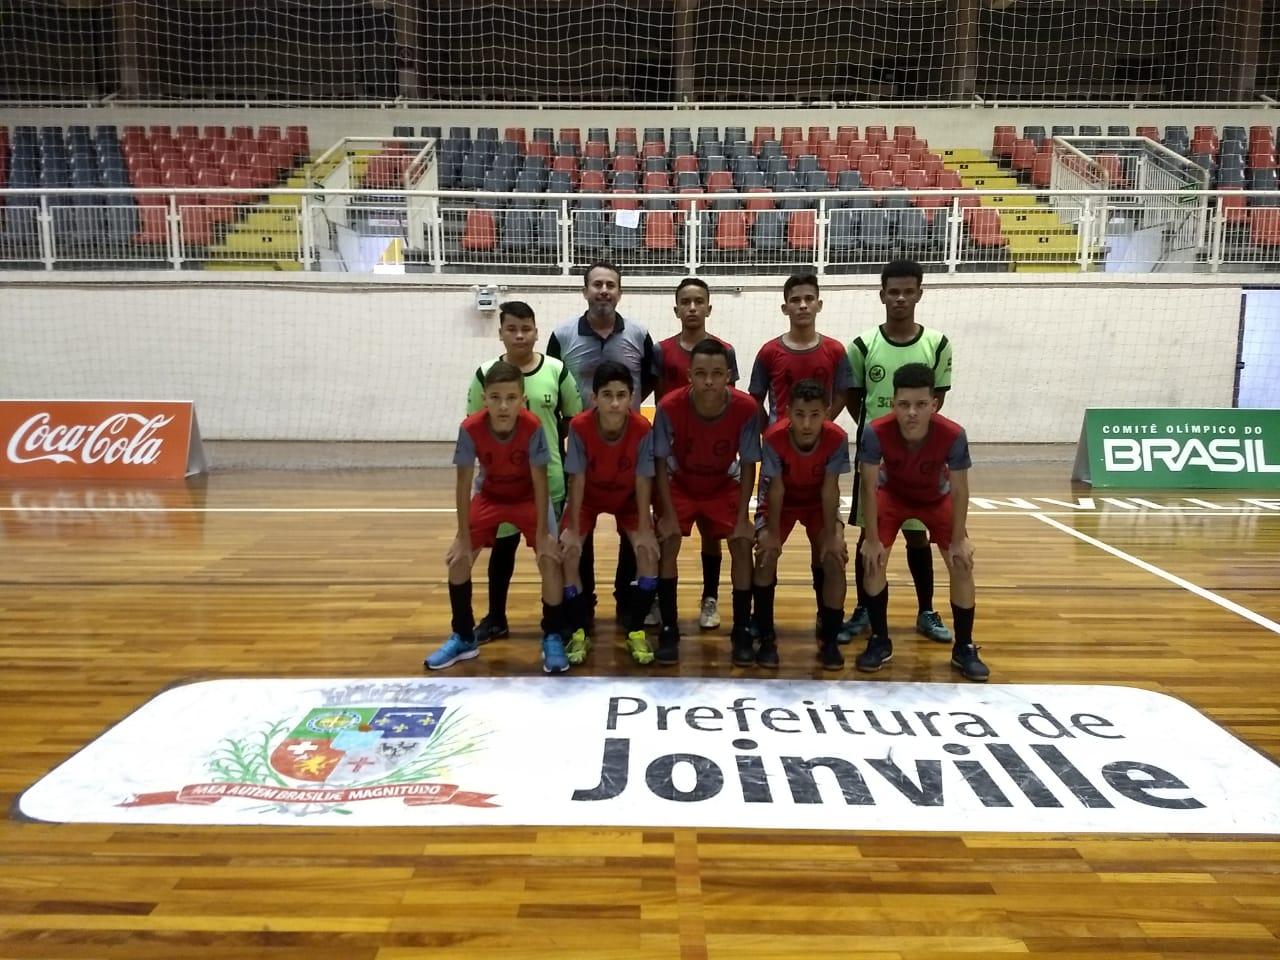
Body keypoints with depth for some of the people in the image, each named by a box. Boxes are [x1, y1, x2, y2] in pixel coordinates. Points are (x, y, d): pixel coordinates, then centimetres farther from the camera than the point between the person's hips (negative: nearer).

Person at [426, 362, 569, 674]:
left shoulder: (533, 427, -32)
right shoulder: (470, 429, -29)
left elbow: (539, 482, -23)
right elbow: (464, 483, -20)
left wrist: (542, 534, -22)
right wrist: (463, 537, -17)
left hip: (528, 498, -2)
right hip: (490, 496, 2)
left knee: (550, 559, -17)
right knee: (458, 558, -5)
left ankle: (553, 638, 1)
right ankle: (463, 638, 14)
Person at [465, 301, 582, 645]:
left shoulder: (557, 371, -4)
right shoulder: (486, 374, -4)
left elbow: (575, 420, 4)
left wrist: (570, 461, 1)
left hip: (550, 477, 0)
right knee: (503, 546, 12)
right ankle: (496, 618, 26)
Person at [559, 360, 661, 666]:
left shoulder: (642, 429, -30)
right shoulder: (579, 427, -31)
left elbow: (643, 481, -21)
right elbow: (577, 480, -23)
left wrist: (644, 530, -20)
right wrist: (573, 530, -21)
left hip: (627, 498, 0)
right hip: (588, 497, 0)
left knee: (648, 551, -19)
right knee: (568, 553, -18)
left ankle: (636, 632, -2)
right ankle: (579, 633, -1)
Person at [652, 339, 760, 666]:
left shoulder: (745, 408, -28)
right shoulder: (670, 407, -31)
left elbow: (748, 465, -16)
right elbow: (660, 462, -19)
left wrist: (742, 517, -18)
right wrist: (668, 514, -21)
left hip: (724, 487, 1)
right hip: (680, 486, -1)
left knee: (742, 544, -12)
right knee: (667, 544, -17)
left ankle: (741, 631, 3)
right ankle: (669, 631, -5)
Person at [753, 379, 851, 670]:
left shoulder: (837, 438, -30)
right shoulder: (774, 438, -33)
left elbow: (829, 489, -23)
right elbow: (776, 488, -23)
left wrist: (832, 536, -21)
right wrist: (772, 534, -19)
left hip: (818, 503, 1)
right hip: (781, 502, 0)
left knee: (834, 560, -15)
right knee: (766, 556, -17)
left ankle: (829, 640, 0)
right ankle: (766, 639, -4)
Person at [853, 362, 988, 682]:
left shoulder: (953, 435, -37)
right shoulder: (876, 432, -37)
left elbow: (959, 491, -21)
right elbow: (869, 487, -24)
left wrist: (958, 540, -15)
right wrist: (872, 539, -21)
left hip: (937, 497, 0)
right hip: (892, 494, 0)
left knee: (962, 564, -7)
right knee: (872, 559, -13)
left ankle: (964, 649, 10)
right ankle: (880, 642, 5)